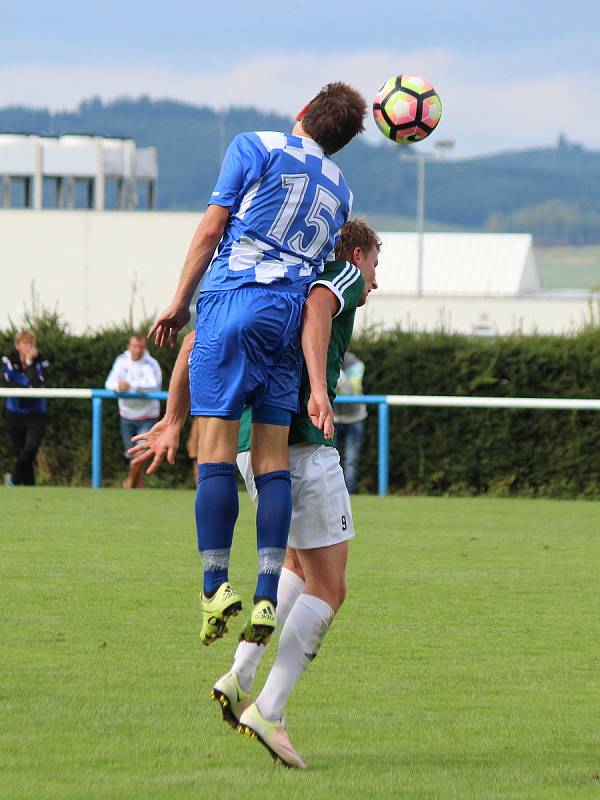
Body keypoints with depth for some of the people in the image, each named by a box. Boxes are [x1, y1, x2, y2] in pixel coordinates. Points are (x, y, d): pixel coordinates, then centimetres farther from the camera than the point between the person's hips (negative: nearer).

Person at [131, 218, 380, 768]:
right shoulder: (343, 277, 5)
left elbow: (196, 342, 21)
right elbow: (316, 307, -21)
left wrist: (174, 424, 17)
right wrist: (318, 386, -32)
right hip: (302, 445, -8)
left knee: (300, 568, 25)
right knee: (327, 589, -2)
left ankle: (241, 678, 13)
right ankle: (268, 712, -13)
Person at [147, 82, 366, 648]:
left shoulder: (255, 147, 6)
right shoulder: (341, 191, 19)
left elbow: (211, 229, 1)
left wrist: (179, 304, 7)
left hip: (234, 299, -4)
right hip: (293, 315, 4)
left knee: (217, 449, -7)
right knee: (272, 457, 4)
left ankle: (215, 585, -15)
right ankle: (267, 599, -3)